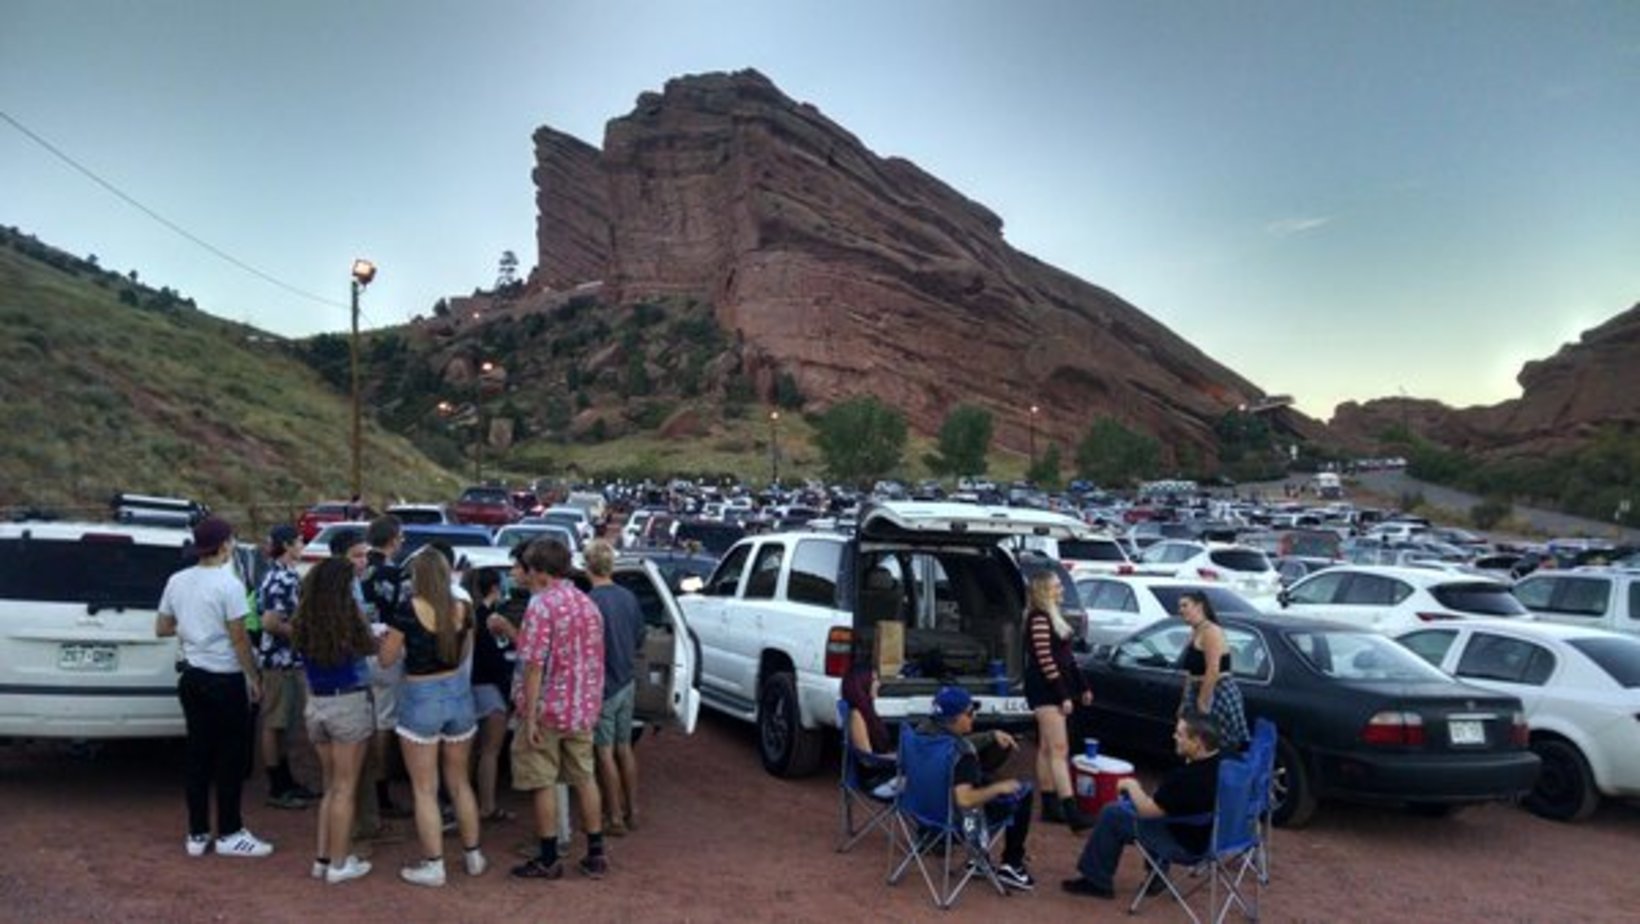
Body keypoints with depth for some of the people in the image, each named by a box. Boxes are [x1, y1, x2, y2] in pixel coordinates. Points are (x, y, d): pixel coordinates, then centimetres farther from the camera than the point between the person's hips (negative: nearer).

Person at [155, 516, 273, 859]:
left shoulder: (177, 581, 3)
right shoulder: (228, 584, -17)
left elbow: (161, 628, 12)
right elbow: (239, 638, -15)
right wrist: (253, 678, -6)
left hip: (192, 676, 7)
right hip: (225, 679, -7)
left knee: (198, 754, 12)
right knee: (232, 757, 3)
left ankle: (197, 834, 18)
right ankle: (230, 834, 9)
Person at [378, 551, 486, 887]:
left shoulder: (409, 610, -13)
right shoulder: (462, 610, -1)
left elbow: (386, 659, -4)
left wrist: (397, 641, 13)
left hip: (421, 698, -4)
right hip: (458, 692, 5)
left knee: (425, 789, 7)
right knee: (460, 782, 18)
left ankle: (433, 866, 11)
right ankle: (473, 856, 26)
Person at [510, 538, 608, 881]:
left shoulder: (541, 605, -16)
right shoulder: (588, 604, 7)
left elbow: (535, 664, -19)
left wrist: (529, 716, -16)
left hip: (548, 709, -6)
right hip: (583, 708, 7)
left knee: (543, 784, 5)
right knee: (584, 778, 14)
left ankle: (548, 860, 12)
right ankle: (595, 854, 18)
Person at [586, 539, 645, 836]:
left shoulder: (590, 602, -20)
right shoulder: (628, 597, 2)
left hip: (602, 686, -7)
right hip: (627, 683, 7)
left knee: (606, 752, 3)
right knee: (624, 747, 16)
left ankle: (615, 818, 9)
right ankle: (632, 810, 25)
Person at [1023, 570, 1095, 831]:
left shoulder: (1053, 617, 16)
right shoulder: (1039, 619, -15)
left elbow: (1066, 657, 20)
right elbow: (1045, 661, -20)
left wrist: (1083, 687, 18)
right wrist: (1064, 696, -21)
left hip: (1055, 690, 10)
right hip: (1045, 691, -10)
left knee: (1047, 748, 11)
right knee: (1059, 749, -12)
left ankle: (1050, 806, 15)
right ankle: (1071, 811, -15)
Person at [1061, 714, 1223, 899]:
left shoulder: (1189, 777, -33)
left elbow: (1147, 810, -21)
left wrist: (1131, 785, -2)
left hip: (1186, 842, -8)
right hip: (1208, 832, 8)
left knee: (1112, 814, 0)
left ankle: (1097, 882, 17)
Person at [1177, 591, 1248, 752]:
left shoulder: (1210, 631, -14)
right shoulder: (1195, 632, 14)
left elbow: (1213, 671, -22)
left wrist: (1203, 703, -23)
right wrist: (1186, 702, 19)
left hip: (1219, 694, -9)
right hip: (1200, 692, 9)